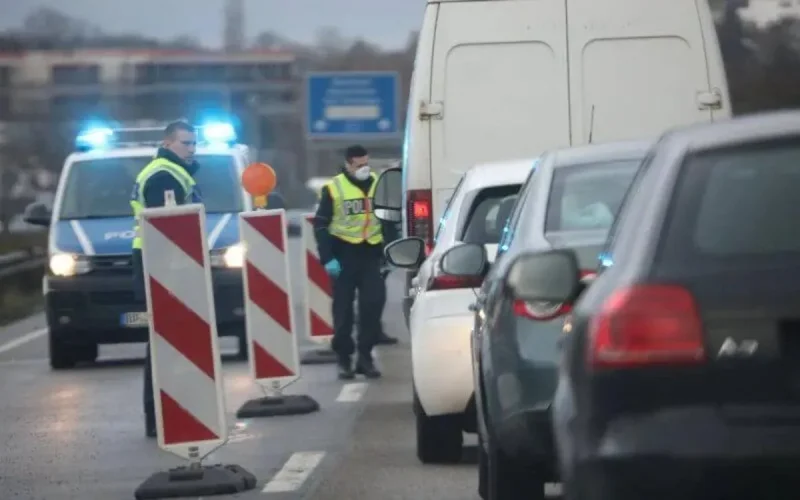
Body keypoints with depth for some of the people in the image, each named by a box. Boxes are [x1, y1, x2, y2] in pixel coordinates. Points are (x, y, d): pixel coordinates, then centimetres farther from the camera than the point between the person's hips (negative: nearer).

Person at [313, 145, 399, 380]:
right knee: (343, 309, 2)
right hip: (344, 254, -3)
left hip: (371, 254, 3)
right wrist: (328, 258, -11)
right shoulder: (333, 189, -5)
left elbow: (388, 221, 15)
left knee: (373, 304, -6)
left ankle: (365, 356, 3)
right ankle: (344, 358, 11)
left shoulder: (378, 185, 7)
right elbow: (321, 225, -3)